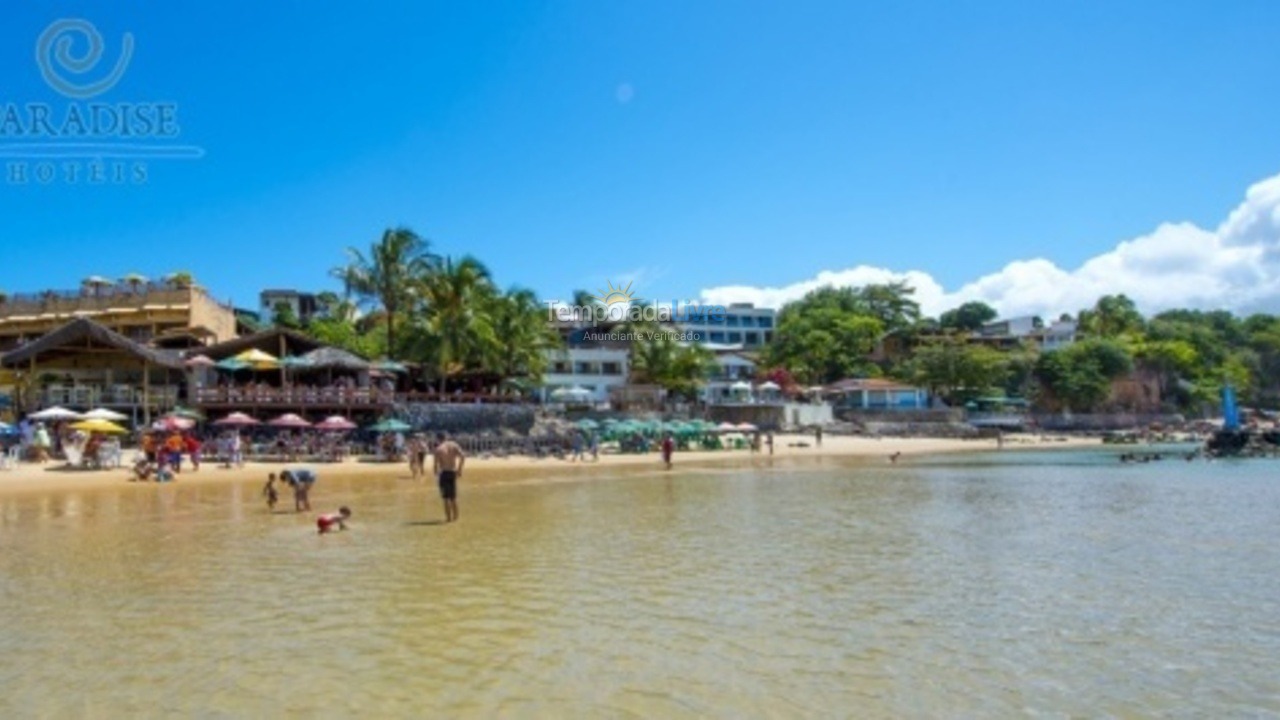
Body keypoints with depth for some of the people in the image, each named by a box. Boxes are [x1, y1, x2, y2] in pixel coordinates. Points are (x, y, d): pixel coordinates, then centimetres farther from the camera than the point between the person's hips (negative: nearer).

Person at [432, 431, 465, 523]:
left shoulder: (438, 449, -9)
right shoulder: (454, 445, 5)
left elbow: (435, 465, -11)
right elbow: (463, 456, -5)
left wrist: (436, 475, 4)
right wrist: (459, 469, 2)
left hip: (444, 473, -5)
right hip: (453, 473, 5)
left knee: (446, 497, 1)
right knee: (453, 497, 16)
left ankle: (449, 518, 2)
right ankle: (455, 517, 21)